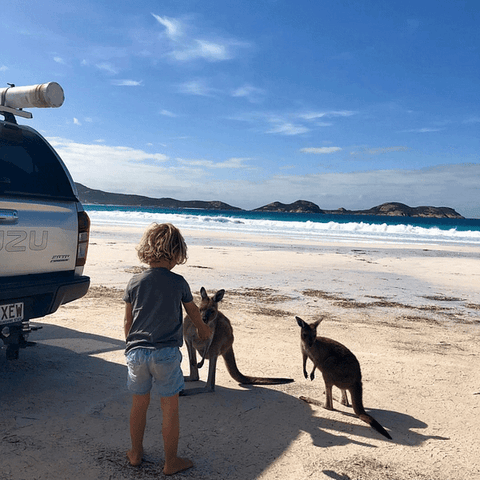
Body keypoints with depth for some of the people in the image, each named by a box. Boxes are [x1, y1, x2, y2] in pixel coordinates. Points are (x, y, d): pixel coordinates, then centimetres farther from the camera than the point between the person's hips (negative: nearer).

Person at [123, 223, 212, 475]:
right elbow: (193, 310, 14)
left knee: (139, 404, 19)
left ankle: (136, 453, 36)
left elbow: (128, 321, 9)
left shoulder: (135, 282, 2)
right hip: (166, 353, -3)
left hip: (136, 351, 3)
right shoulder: (178, 282, -4)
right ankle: (171, 462, 22)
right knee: (170, 409, 10)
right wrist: (203, 328, 34)